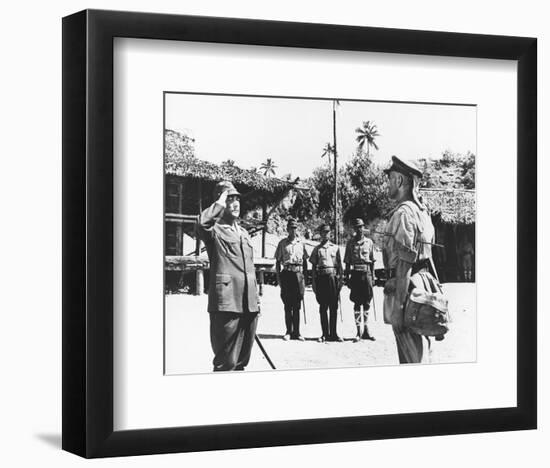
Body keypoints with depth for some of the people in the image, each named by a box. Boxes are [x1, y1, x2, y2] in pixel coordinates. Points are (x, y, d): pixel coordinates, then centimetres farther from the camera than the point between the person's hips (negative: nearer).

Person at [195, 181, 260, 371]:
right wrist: (219, 204, -13)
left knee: (242, 360, 13)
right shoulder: (214, 230, -1)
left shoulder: (243, 233, 22)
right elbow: (202, 224, -26)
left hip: (248, 305, 7)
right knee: (226, 362, -6)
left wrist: (256, 299, 21)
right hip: (227, 304, -7)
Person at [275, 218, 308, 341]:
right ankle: (289, 332, 5)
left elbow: (305, 261, 15)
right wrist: (278, 276, 0)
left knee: (297, 305, 2)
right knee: (287, 305, 0)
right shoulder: (282, 243, 7)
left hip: (298, 274, 1)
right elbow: (278, 261, 8)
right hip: (287, 274, -1)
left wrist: (304, 276, 7)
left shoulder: (301, 243, 12)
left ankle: (296, 332, 5)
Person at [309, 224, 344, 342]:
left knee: (334, 307, -1)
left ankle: (333, 333, 3)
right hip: (321, 277, 0)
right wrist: (313, 282, 2)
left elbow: (339, 265, 10)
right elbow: (313, 267, 9)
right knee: (323, 307, 1)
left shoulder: (335, 248, 10)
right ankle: (325, 334, 3)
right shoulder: (317, 249, 10)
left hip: (333, 277, 0)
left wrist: (340, 279, 1)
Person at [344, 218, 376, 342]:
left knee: (367, 303, 5)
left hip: (367, 273, 1)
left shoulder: (369, 242, 8)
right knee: (357, 303, -1)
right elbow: (347, 262, 6)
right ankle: (359, 331, 1)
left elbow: (372, 261, 11)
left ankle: (365, 329, 13)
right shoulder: (351, 243, 5)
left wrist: (372, 276, 6)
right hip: (356, 274, -1)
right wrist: (347, 278, 2)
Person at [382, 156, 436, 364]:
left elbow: (404, 264, -20)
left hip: (404, 289, -10)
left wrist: (398, 305, -21)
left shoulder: (403, 213, -15)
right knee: (418, 349, 15)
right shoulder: (421, 211, 16)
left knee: (411, 357, -6)